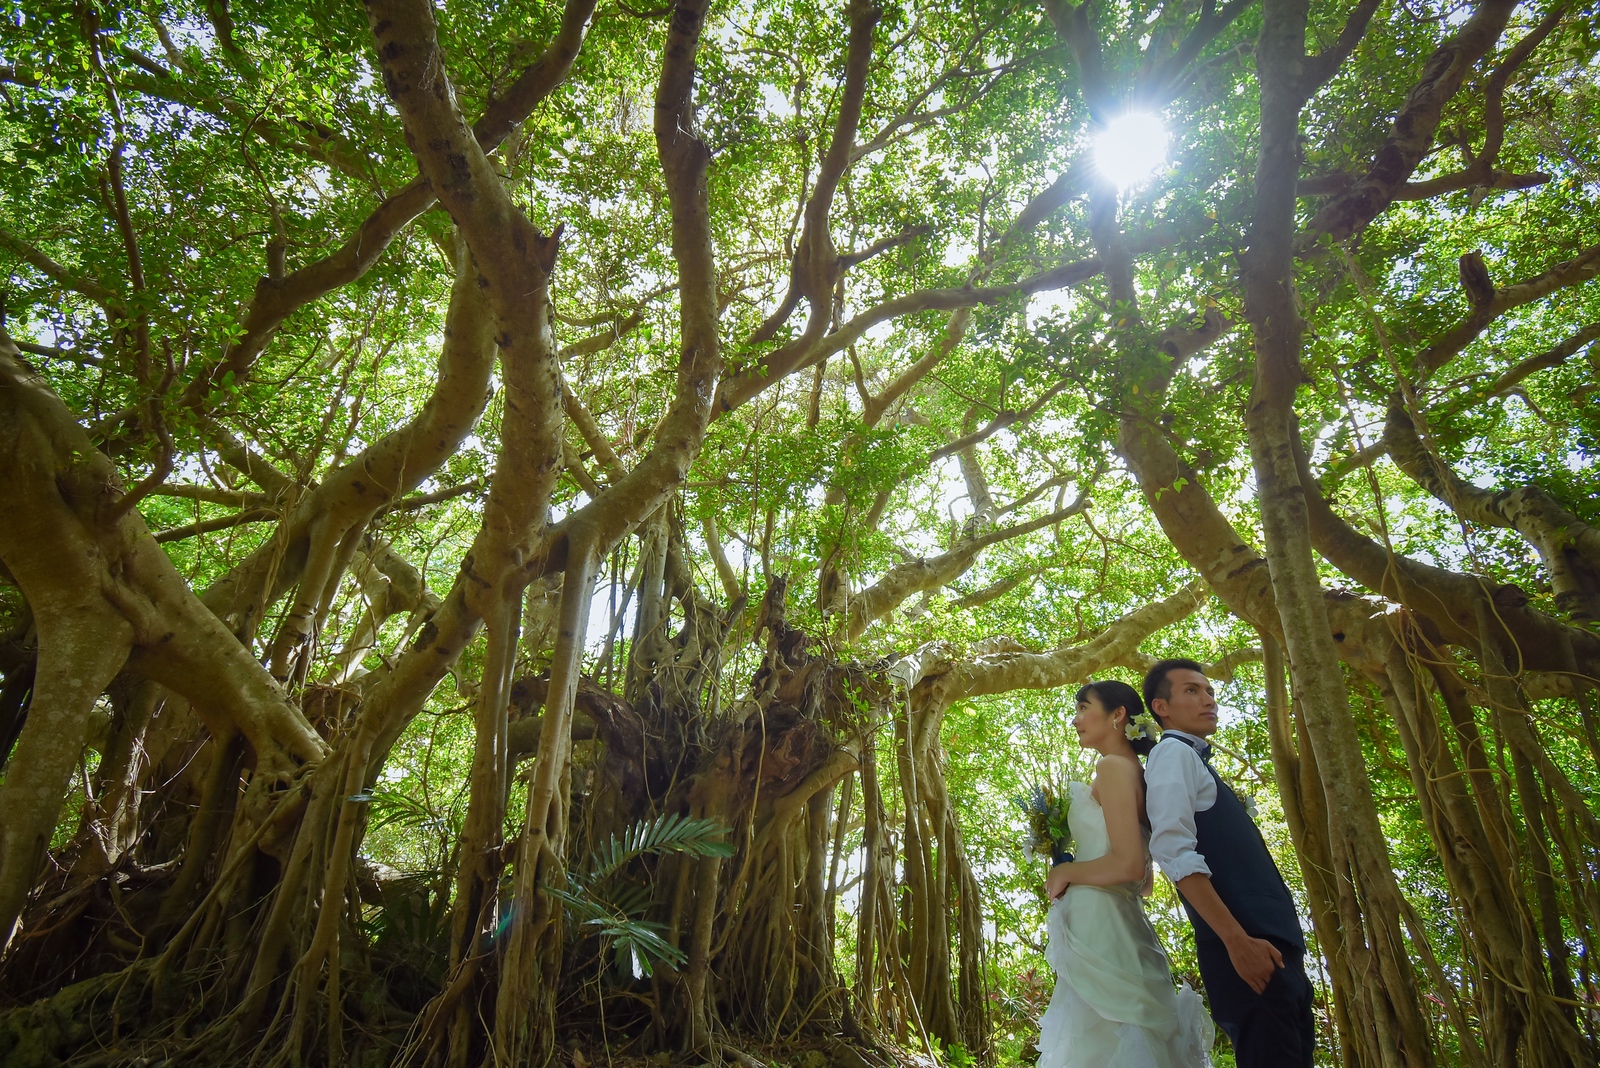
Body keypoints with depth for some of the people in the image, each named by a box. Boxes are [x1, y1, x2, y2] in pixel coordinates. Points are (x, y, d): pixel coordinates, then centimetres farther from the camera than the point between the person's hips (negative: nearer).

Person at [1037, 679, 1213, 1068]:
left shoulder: (1114, 766, -10)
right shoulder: (1133, 771, 18)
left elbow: (1129, 864, -20)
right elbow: (1142, 879, 21)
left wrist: (1066, 873, -6)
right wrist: (1072, 872, 19)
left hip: (1099, 927, -10)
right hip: (1121, 926, 10)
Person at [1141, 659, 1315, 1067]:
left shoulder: (1195, 761, 25)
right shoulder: (1173, 753, -4)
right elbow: (1175, 851, -18)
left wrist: (1284, 944, 21)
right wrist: (1237, 939, -23)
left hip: (1273, 942, 9)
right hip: (1247, 946, -9)